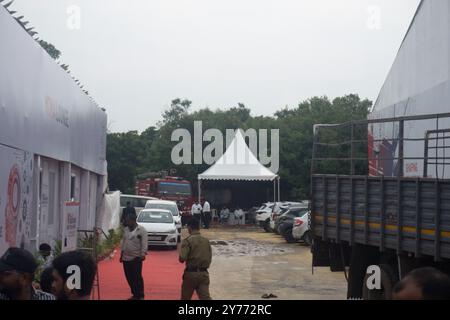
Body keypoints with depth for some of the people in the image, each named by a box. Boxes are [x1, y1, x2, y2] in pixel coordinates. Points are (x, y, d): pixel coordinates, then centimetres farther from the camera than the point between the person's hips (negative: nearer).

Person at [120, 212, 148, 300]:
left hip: (136, 258, -7)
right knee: (129, 278, 8)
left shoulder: (141, 230, -6)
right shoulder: (126, 229, 14)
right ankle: (135, 295, 18)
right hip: (126, 258, 7)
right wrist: (121, 254, 20)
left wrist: (143, 253, -22)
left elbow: (144, 243, -11)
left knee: (137, 277, -6)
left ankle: (141, 296, 0)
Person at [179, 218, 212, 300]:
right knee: (205, 297, -6)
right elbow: (209, 257, 10)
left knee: (185, 298, 15)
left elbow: (182, 258, -16)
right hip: (204, 273, 3)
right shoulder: (206, 241, 7)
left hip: (191, 273, -3)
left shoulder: (188, 241, -9)